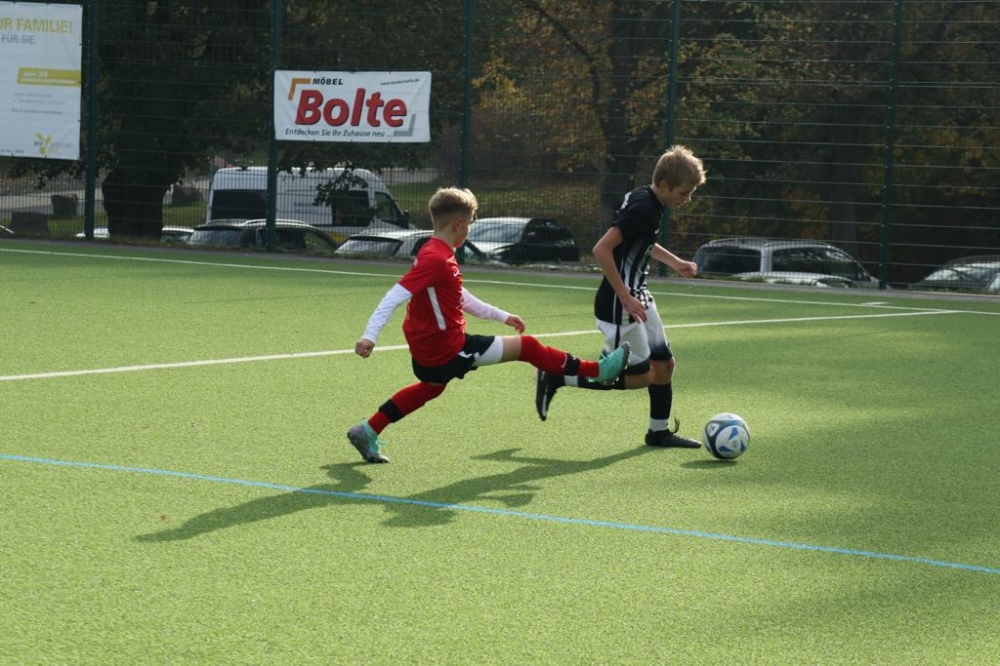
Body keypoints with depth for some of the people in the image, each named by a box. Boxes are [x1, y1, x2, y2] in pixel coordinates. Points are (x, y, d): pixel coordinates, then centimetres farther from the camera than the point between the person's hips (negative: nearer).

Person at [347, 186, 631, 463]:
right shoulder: (436, 260, -25)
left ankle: (367, 432, 35)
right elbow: (395, 296, -31)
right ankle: (595, 371, 10)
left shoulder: (437, 254, 8)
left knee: (432, 386, 38)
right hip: (446, 348, -10)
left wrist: (501, 316, 25)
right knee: (526, 346, -2)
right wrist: (369, 336, -38)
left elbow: (460, 297, 20)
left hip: (427, 345, 10)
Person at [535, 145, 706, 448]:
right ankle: (556, 377, 2)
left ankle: (659, 432, 26)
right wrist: (625, 298, -27)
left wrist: (675, 261, 22)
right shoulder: (643, 209, -23)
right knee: (640, 376, -3)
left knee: (664, 363, 13)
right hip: (618, 304, -10)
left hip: (638, 296, 10)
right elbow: (602, 249, -29)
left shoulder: (644, 198, 6)